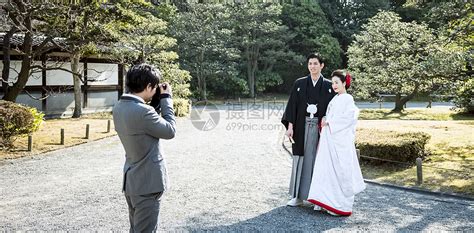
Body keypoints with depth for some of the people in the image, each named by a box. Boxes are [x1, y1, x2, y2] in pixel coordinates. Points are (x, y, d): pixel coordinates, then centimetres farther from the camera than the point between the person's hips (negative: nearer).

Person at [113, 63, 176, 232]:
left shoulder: (119, 108, 2)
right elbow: (170, 131, -13)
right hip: (147, 183, -9)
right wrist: (166, 99, -6)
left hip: (131, 180, 9)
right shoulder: (143, 111, -26)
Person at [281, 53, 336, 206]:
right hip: (302, 127, 1)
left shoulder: (328, 86, 3)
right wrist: (290, 126, -6)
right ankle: (298, 196, 16)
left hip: (320, 128, -1)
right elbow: (292, 105, 2)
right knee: (300, 159, 5)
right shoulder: (299, 83, 5)